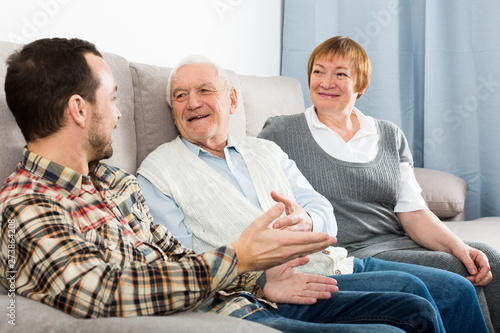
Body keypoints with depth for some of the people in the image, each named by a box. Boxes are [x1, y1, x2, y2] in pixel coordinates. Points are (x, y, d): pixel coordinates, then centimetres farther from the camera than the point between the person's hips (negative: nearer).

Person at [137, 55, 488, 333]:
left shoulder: (266, 151, 21)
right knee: (405, 290, -22)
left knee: (455, 290, -5)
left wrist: (307, 221, -13)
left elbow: (322, 209, 12)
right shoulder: (157, 173, 4)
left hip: (331, 262, 7)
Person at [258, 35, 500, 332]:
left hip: (397, 244, 5)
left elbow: (414, 213, 10)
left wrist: (458, 247, -9)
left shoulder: (390, 136, 17)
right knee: (454, 272, -23)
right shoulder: (281, 133, 5)